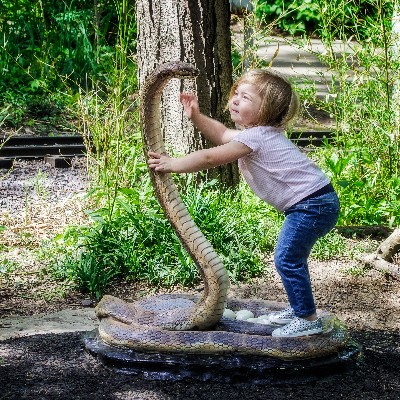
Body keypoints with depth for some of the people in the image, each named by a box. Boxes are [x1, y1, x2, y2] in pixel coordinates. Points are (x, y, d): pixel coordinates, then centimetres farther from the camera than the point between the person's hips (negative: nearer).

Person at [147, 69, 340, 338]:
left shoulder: (255, 138, -18)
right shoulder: (259, 132, 14)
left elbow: (210, 158, -16)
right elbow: (222, 135, 30)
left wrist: (171, 165, -7)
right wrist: (196, 117, 19)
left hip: (312, 203, -11)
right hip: (314, 203, 11)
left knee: (287, 260, -8)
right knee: (292, 258, 21)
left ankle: (308, 319, -1)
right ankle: (299, 308, 33)